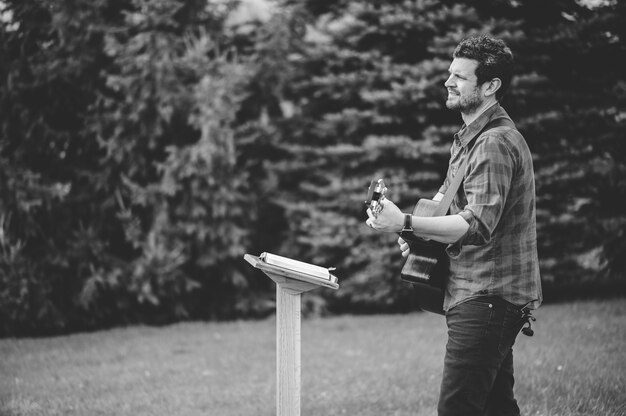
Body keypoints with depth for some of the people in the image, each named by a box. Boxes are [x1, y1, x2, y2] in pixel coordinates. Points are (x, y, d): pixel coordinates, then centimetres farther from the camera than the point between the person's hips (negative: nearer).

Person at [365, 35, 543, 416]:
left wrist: (405, 223, -39)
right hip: (487, 298, 11)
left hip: (486, 299, -11)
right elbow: (449, 193, 29)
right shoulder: (469, 138, 16)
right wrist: (417, 230, 9)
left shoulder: (495, 144, -18)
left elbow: (477, 225, -29)